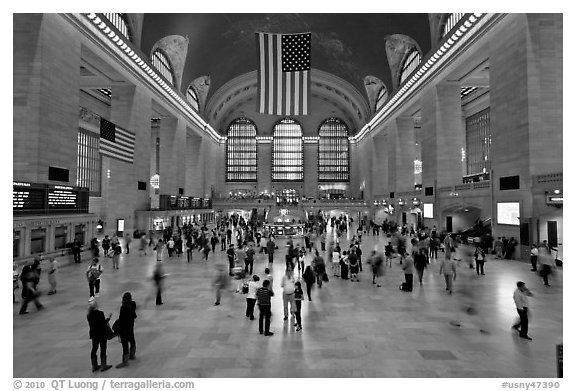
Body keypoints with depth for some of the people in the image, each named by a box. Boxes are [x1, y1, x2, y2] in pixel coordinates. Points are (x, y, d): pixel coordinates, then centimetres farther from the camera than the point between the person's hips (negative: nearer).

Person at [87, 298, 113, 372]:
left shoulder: (88, 314, -3)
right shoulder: (100, 313, -24)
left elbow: (91, 324, 6)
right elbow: (104, 324, -20)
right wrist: (108, 318, -7)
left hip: (94, 334, 6)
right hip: (102, 334, -6)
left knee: (94, 349, 17)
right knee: (103, 349, 8)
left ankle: (94, 366, 28)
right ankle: (103, 366, 17)